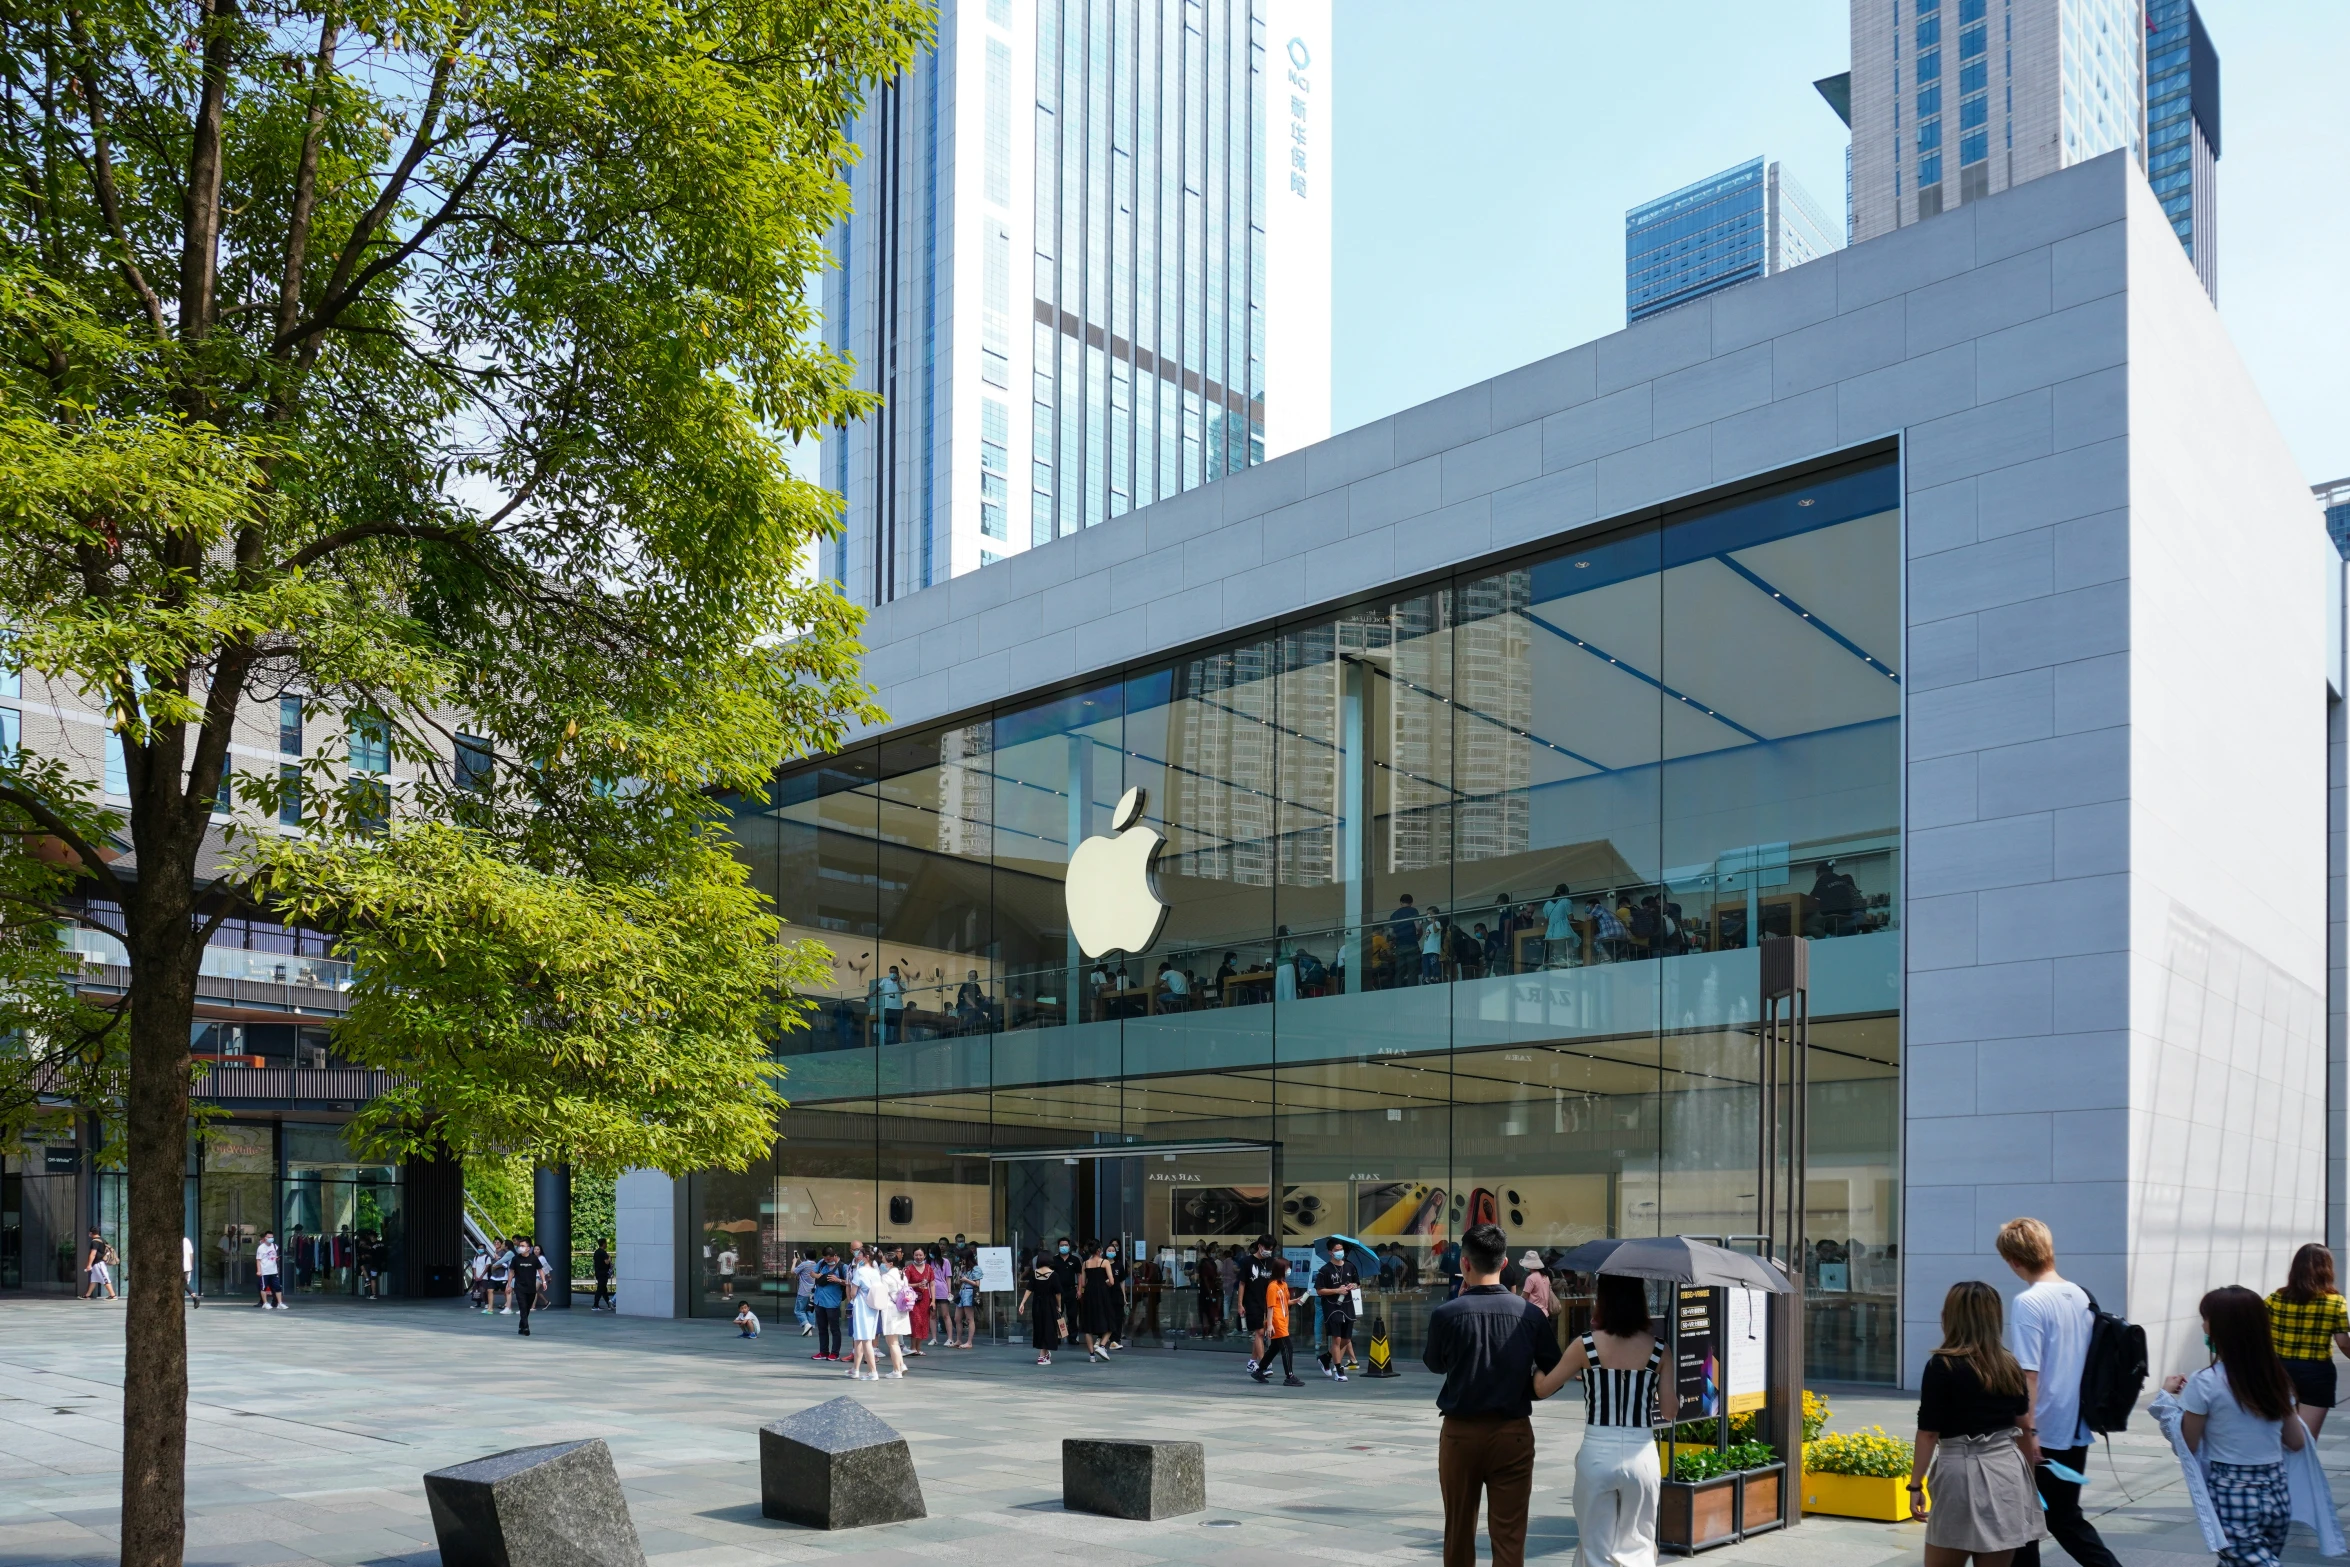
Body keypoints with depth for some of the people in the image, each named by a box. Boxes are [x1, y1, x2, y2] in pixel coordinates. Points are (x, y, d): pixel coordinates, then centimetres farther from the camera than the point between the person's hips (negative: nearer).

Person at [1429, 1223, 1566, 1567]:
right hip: (1513, 1434, 0)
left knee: (1459, 1532, 15)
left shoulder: (1447, 1314, -11)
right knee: (1509, 1537, 3)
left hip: (1460, 1433, 0)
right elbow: (1553, 1376, -3)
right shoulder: (1529, 1315, -7)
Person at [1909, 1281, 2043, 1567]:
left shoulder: (1942, 1365, -9)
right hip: (2007, 1472, 5)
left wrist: (1916, 1484, -2)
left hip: (1962, 1472, -5)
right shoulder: (2010, 1365, 7)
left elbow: (1929, 1432, -10)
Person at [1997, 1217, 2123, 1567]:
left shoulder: (2028, 1304, -18)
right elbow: (2087, 1362, 15)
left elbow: (2028, 1376, -22)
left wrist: (2026, 1433, -18)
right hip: (2076, 1432, 7)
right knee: (2066, 1518, 20)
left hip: (2042, 1437, -7)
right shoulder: (2081, 1296, 6)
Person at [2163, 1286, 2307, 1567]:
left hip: (2232, 1497, -6)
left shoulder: (2206, 1383, -14)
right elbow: (2297, 1442, 14)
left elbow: (2187, 1447, -6)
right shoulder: (2277, 1378, 4)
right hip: (2276, 1495, 6)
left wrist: (2169, 1398, 5)